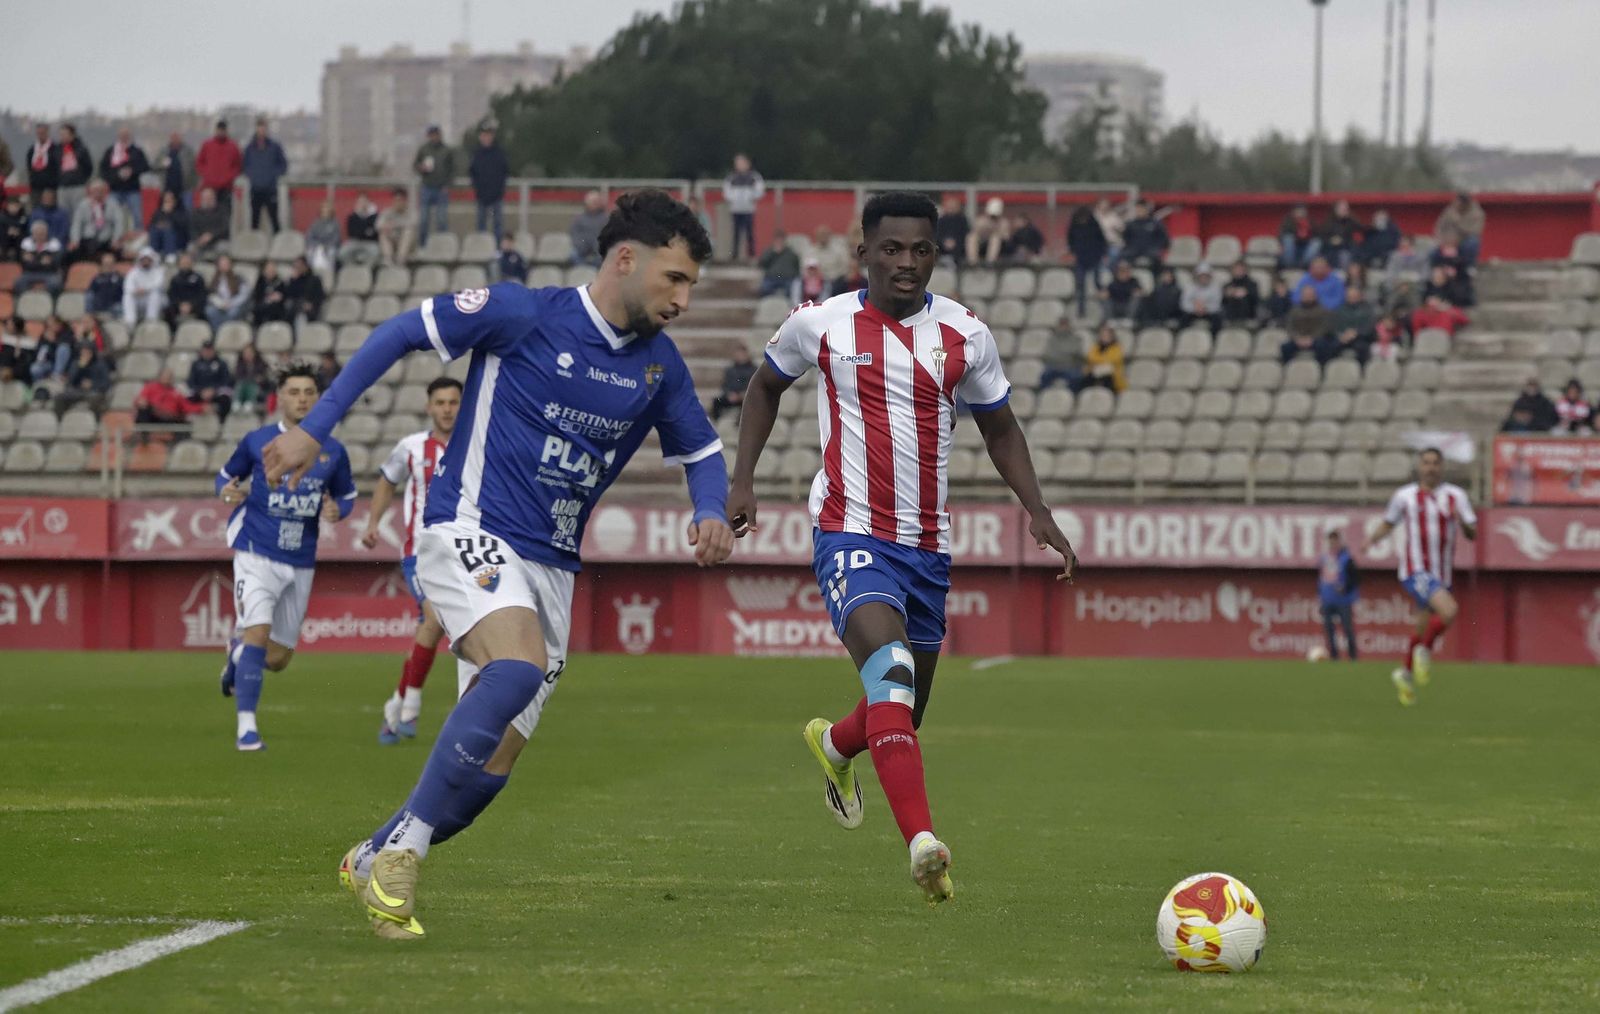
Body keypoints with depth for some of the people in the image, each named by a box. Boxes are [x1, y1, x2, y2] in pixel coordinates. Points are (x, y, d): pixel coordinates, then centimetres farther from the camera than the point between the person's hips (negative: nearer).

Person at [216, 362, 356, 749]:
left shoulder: (332, 451, 2)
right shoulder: (257, 441, -2)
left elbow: (346, 495, 15)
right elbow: (226, 475, 11)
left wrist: (337, 510, -8)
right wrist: (228, 492, -12)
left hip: (301, 564, 3)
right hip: (256, 554, -3)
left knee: (278, 658, 9)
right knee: (258, 630, -22)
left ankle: (237, 652, 45)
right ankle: (246, 725, -16)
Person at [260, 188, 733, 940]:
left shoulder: (659, 366, 8)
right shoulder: (521, 314, -9)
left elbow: (700, 451, 22)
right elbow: (400, 334, -2)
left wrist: (712, 514, 0)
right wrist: (314, 429, -6)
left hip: (552, 566, 7)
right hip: (471, 532, -7)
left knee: (491, 761, 2)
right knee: (519, 668, -33)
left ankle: (375, 862, 25)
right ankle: (405, 846, -21)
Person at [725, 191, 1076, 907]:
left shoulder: (965, 337, 3)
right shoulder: (822, 325, -2)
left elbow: (999, 428, 17)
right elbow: (767, 384, 17)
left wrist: (1038, 512, 4)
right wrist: (742, 480, 8)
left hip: (927, 545, 4)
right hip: (850, 533, -4)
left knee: (905, 711, 15)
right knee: (891, 673, -27)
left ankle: (834, 745, 52)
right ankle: (921, 842, -39)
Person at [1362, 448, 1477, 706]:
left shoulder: (1456, 496, 4)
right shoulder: (1405, 496, 2)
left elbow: (1472, 534, 0)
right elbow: (1388, 523, 16)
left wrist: (1462, 521, -21)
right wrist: (1371, 539, -4)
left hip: (1442, 575, 4)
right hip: (1415, 571, -4)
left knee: (1424, 631, 13)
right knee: (1450, 611, -26)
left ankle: (1406, 674, 35)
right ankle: (1425, 651, -3)